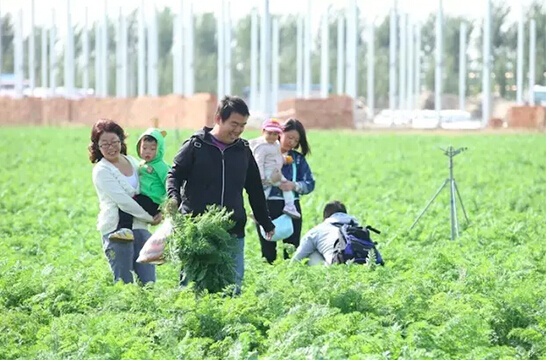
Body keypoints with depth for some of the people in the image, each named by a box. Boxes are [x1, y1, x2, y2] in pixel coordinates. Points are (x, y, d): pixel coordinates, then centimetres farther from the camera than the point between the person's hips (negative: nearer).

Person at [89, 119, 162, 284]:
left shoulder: (132, 162, 14)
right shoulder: (101, 171, -5)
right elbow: (123, 201, -12)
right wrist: (149, 217, -8)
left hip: (140, 227, 6)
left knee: (149, 281, 2)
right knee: (124, 284, -5)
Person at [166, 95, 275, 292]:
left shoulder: (243, 150, 12)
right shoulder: (196, 145, 0)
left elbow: (255, 189, 20)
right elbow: (175, 174, 3)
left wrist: (266, 223, 24)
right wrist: (173, 197, -18)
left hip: (233, 232, 3)